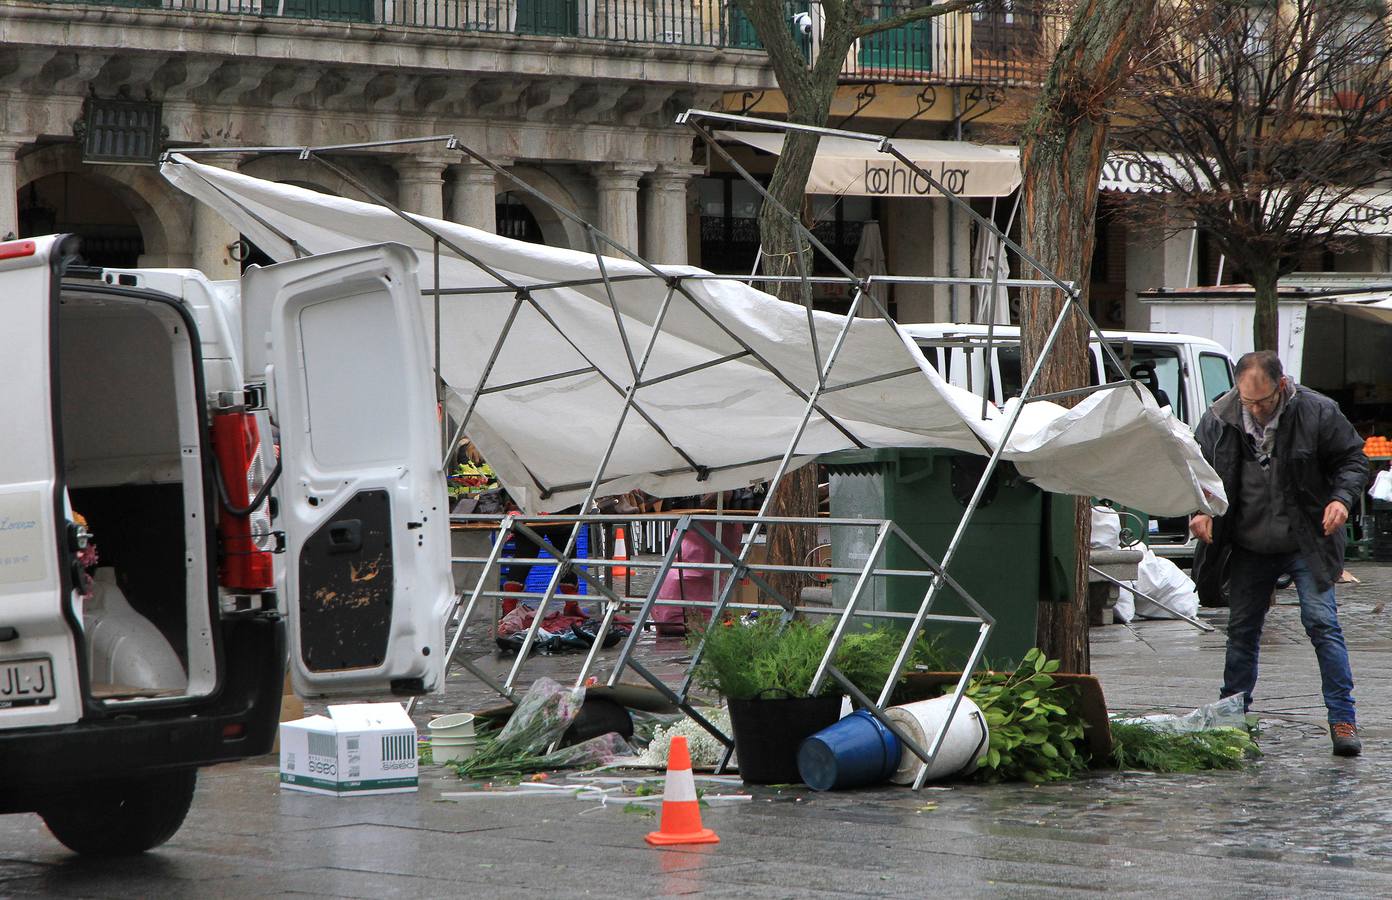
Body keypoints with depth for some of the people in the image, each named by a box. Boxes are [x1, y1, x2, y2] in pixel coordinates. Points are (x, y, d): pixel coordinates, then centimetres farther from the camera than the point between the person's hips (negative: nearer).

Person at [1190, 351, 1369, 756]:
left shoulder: (1318, 412, -12)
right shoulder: (1218, 419, -5)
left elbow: (1353, 459, -1)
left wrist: (1342, 497, -19)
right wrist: (1200, 510, -7)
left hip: (1306, 545, -3)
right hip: (1249, 550, 3)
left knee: (1322, 624, -11)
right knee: (1242, 631, 9)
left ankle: (1343, 719, -8)